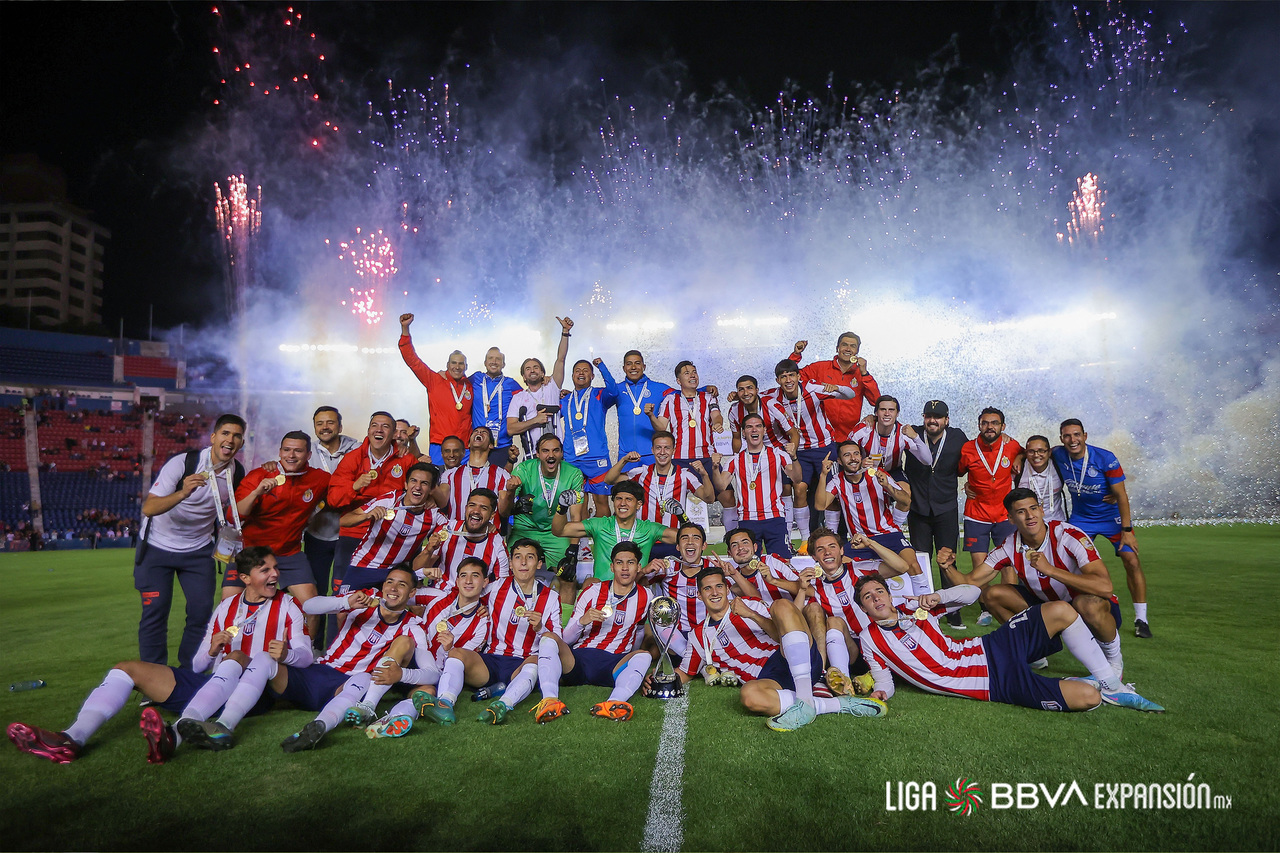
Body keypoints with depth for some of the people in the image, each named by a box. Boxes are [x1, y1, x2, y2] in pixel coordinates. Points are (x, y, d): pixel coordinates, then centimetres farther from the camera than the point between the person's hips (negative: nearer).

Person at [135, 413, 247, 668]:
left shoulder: (237, 473, -8)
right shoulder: (182, 463, -22)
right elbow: (149, 508, -32)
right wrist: (182, 493, -48)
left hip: (199, 549, 4)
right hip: (158, 545, -3)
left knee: (202, 611, -1)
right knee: (155, 611, -4)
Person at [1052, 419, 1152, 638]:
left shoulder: (1105, 458, -22)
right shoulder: (1058, 455, -15)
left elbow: (1121, 495, -17)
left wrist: (1126, 530, -18)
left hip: (1113, 516, -2)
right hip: (1081, 518, 3)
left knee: (1132, 562, -12)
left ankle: (1140, 619, 2)